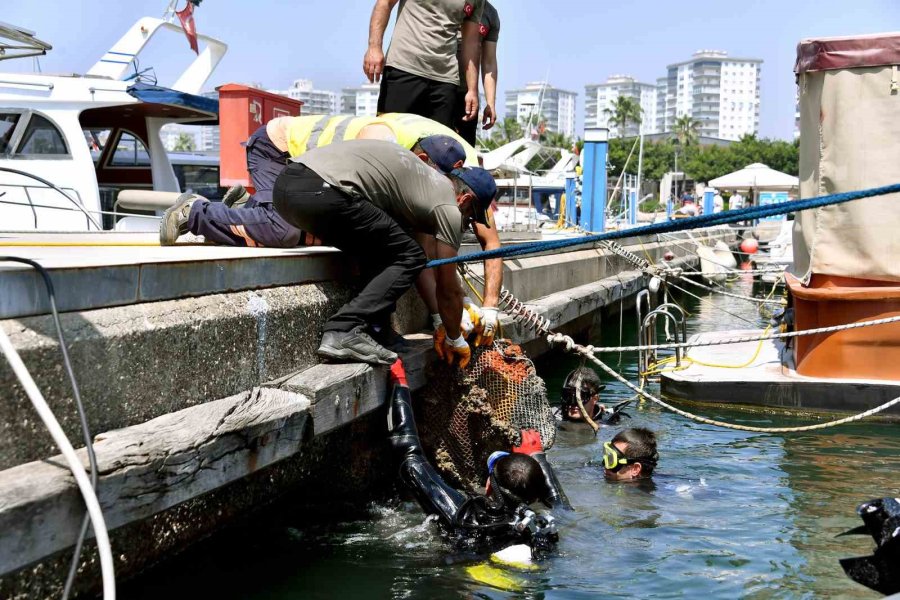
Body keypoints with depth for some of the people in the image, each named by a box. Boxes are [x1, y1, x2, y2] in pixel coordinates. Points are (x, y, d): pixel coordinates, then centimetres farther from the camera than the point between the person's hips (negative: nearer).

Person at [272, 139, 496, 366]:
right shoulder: (448, 207, 7)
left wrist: (438, 324, 44)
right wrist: (455, 340, 30)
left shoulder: (429, 180, 34)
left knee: (378, 250, 25)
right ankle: (344, 332, -11)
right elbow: (448, 289, 14)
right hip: (321, 193, -10)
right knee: (408, 257, 2)